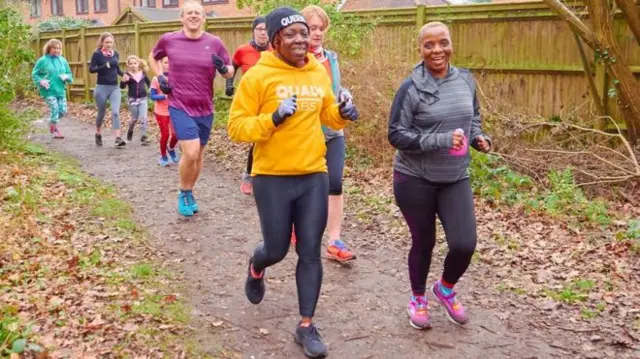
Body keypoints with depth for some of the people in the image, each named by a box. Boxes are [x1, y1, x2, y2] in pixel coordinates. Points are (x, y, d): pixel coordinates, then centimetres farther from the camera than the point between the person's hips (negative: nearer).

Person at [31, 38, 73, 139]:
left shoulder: (63, 60, 7)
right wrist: (41, 81, -17)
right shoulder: (42, 60, -5)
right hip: (49, 91, -4)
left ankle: (52, 123, 35)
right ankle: (55, 131, 11)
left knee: (63, 111, 5)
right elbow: (34, 74, 1)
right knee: (54, 110, -7)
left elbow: (69, 74, 14)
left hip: (61, 90, 5)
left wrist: (66, 77, -10)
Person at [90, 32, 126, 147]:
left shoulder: (116, 54, 6)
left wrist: (123, 74, -1)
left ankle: (118, 139, -17)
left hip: (114, 87, 3)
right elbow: (91, 69, -11)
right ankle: (98, 135, 34)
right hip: (102, 87, -3)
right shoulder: (97, 54, -7)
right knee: (101, 113, 11)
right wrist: (104, 66, -27)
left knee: (115, 112, -11)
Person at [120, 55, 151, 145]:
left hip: (143, 99, 2)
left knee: (143, 118, -7)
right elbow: (122, 86, -14)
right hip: (132, 99, -2)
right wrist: (123, 81, -34)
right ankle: (130, 132, 38)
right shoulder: (127, 75, -9)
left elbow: (148, 82, 17)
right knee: (134, 118, 10)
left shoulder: (143, 73, 0)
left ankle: (143, 137, -2)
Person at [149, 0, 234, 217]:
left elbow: (230, 71, 5)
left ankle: (190, 193, 35)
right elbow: (153, 57, 18)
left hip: (205, 108, 3)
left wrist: (224, 69, -18)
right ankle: (183, 194, 9)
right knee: (190, 152, -16)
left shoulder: (215, 43, -3)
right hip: (180, 106, -2)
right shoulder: (168, 40, -3)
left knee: (199, 154, 14)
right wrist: (160, 77, 2)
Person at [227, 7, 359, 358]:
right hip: (272, 179, -3)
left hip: (314, 177, 4)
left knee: (310, 252, 5)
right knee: (277, 250, 9)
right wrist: (274, 118, -25)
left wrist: (343, 113, -3)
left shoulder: (319, 72, 5)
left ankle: (306, 326, 18)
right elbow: (236, 127, -11)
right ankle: (256, 269, 47)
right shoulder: (258, 76, -11)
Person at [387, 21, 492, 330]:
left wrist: (477, 136, -4)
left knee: (464, 244, -5)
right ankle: (417, 298, 36)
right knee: (423, 242, 9)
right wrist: (441, 140, -24)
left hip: (456, 178, 4)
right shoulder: (411, 88, -13)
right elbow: (396, 135, -15)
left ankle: (446, 289, 28)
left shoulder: (466, 80, 2)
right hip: (415, 179, -3)